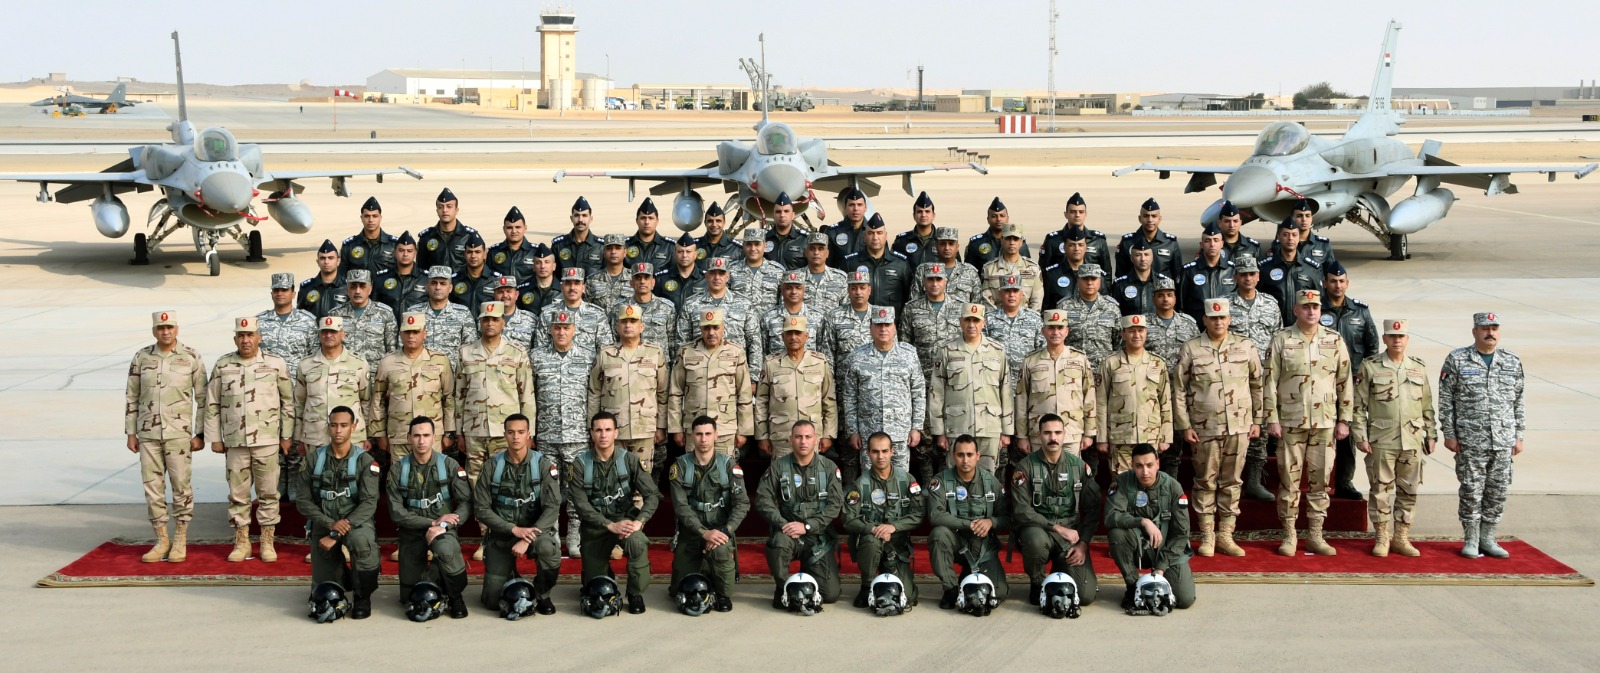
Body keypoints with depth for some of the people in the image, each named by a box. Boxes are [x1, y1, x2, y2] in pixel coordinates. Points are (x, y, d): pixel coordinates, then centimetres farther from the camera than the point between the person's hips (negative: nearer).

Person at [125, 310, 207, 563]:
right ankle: (162, 540, 15)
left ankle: (180, 541, 12)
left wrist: (200, 434, -4)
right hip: (148, 433, 3)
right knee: (152, 487, 4)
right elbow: (132, 397, 10)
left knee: (181, 486, 0)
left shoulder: (191, 357, -3)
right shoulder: (141, 357, 4)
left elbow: (203, 397, -1)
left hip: (179, 433, -3)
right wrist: (130, 433, 6)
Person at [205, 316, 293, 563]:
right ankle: (241, 541, 17)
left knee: (268, 492, 2)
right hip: (235, 441, 1)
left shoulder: (276, 364, 1)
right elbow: (212, 404, 10)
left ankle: (268, 542, 12)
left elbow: (288, 401, 7)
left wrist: (287, 436, 5)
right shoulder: (222, 366, 5)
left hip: (267, 441, -1)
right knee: (237, 493, 6)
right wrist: (214, 438, 7)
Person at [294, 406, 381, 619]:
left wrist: (336, 535, -24)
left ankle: (363, 596, -13)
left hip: (355, 521, -2)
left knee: (361, 540, -39)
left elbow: (369, 504, -16)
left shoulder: (365, 461, -7)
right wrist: (330, 524, -19)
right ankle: (344, 577, 38)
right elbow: (303, 500, -2)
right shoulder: (313, 458, -1)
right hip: (323, 524, 2)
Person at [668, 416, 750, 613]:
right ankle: (703, 572, 34)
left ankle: (724, 595, -9)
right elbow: (681, 506, -11)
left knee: (721, 549, -36)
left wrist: (725, 532, -24)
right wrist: (704, 533, -24)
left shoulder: (728, 464, -5)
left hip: (720, 529, -2)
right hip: (691, 530, 2)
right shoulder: (681, 466, -4)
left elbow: (742, 504, -10)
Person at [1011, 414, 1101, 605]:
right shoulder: (1026, 467, -5)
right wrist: (1057, 528, -20)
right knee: (1037, 540, -40)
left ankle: (1060, 574, 22)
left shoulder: (1079, 466, 4)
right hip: (1037, 529, -2)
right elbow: (1021, 511, -13)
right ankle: (1037, 584, -7)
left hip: (1071, 533, 2)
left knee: (1086, 595, -15)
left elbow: (1092, 509, 4)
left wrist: (1083, 544, -8)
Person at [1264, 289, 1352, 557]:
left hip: (1324, 422, 2)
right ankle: (1289, 535, 11)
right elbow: (1270, 382, -2)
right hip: (1291, 422, -2)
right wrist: (1272, 419, -7)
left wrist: (1344, 420, 4)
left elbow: (1344, 382, 8)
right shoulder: (1281, 340, -1)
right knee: (1289, 478, 2)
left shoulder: (1335, 341, 5)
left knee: (1320, 479, 6)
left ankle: (1315, 535, 15)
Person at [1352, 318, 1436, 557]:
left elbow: (1427, 405, 14)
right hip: (1381, 441, -3)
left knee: (1408, 490, 7)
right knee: (1381, 489, 1)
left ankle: (1402, 537, 17)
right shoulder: (1369, 367, -1)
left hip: (1412, 441, 3)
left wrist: (1431, 435, 11)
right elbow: (1358, 405, -2)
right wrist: (1360, 436, -7)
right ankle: (1382, 538, 12)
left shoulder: (1419, 367, 9)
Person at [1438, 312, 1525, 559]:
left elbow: (1519, 401, 13)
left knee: (1498, 492, 6)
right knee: (1471, 491, 1)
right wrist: (1449, 434, -5)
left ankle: (1487, 539, 18)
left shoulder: (1513, 362, 9)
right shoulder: (1457, 360, 0)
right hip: (1470, 441, -3)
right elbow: (1445, 400, 0)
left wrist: (1519, 435, 9)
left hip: (1503, 442, 3)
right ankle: (1471, 540, 11)